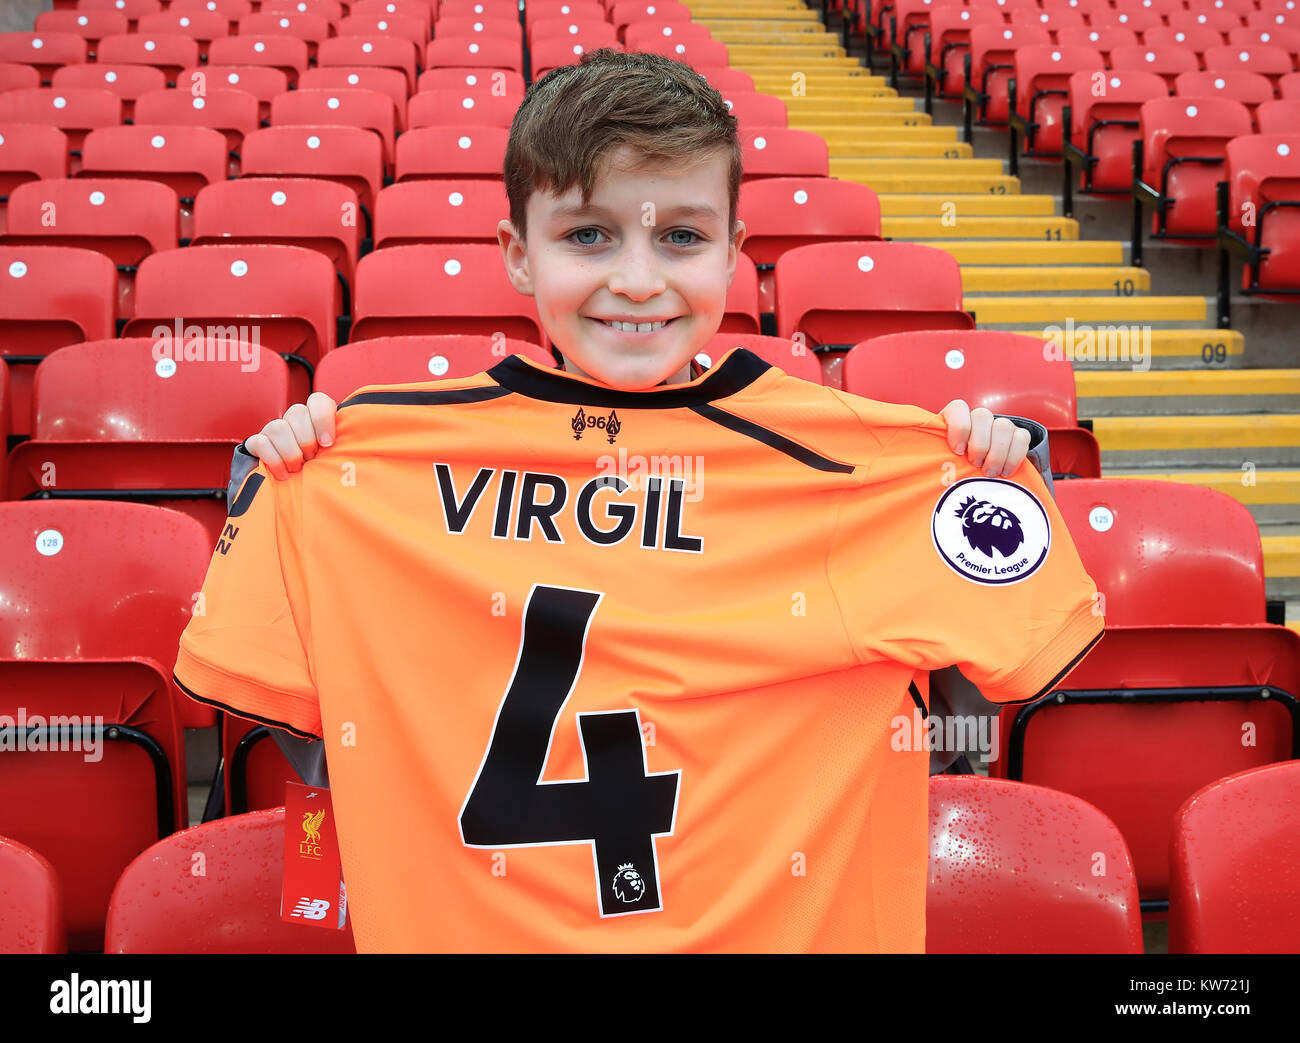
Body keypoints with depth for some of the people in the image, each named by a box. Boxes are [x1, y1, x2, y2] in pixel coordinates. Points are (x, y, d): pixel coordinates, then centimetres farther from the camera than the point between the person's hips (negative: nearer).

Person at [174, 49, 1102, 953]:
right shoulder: (371, 457, -11)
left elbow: (1023, 643, -3)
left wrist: (998, 469, -16)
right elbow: (255, 674, -2)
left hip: (789, 922, 1)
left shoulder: (857, 456, -11)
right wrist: (277, 482, -12)